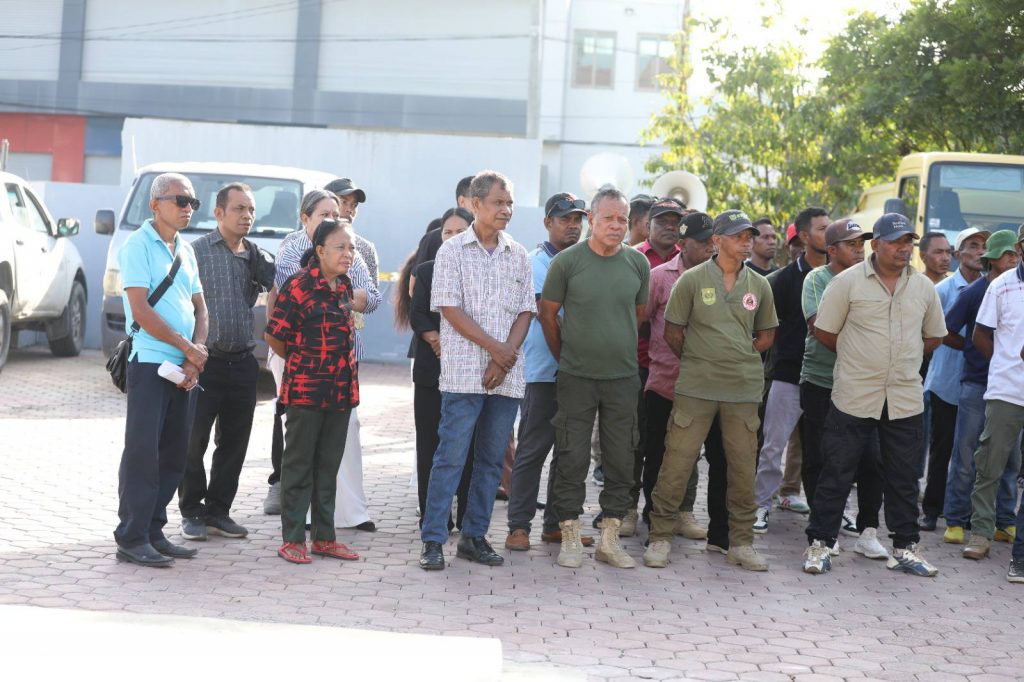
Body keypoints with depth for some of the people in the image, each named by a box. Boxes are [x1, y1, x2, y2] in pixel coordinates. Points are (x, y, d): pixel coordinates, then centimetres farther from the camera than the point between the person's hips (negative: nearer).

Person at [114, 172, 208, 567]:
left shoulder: (186, 251, 16)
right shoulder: (138, 246, -6)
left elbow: (199, 310, 15)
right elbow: (141, 310, -15)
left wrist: (195, 359, -2)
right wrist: (188, 348, -10)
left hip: (185, 368, 7)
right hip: (150, 363, -7)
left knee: (174, 454, 8)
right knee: (142, 452, -7)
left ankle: (154, 531, 16)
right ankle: (131, 539, -2)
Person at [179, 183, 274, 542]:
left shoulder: (255, 255, 12)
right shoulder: (196, 251, -3)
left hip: (242, 364, 5)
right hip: (205, 362, -5)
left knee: (234, 442, 9)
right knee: (193, 441, 0)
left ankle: (218, 510, 20)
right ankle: (192, 512, 14)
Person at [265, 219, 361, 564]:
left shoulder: (345, 286, 8)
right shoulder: (299, 285, -13)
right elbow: (274, 335, -9)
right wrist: (298, 361, 4)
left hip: (341, 390, 7)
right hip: (305, 390, -7)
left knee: (329, 466, 12)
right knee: (298, 465, 3)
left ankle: (324, 536, 21)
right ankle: (292, 539, 10)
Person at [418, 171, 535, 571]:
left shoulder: (518, 256, 13)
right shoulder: (453, 251, 0)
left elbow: (526, 310, 9)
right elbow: (449, 309, -7)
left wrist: (506, 357, -6)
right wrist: (495, 348, -11)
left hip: (507, 374, 5)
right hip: (464, 372, -4)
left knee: (491, 460, 7)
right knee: (451, 456, -6)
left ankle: (474, 537, 16)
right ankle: (433, 541, 0)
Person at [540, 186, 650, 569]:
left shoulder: (638, 263, 4)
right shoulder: (567, 261, -6)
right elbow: (547, 314, 3)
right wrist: (565, 357, 8)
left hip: (623, 377, 3)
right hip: (576, 377, -3)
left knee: (620, 461, 6)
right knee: (572, 459, 0)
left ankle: (609, 539, 16)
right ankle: (570, 539, 10)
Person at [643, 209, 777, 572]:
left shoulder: (759, 285, 8)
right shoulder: (692, 280, -2)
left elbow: (766, 335, 18)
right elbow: (672, 332, 3)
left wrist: (741, 361, 9)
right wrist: (698, 363, 7)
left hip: (744, 389, 3)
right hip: (695, 388, -3)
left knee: (743, 466, 7)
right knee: (677, 461, -3)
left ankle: (741, 542, 18)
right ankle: (660, 537, 8)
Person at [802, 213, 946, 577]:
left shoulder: (924, 287, 6)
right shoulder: (848, 282, -6)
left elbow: (934, 336, 17)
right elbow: (824, 332, -2)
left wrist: (904, 357, 7)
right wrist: (857, 356, 1)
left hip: (905, 397, 4)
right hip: (854, 396, -3)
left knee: (904, 476, 10)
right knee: (836, 472, 2)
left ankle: (905, 547, 21)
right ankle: (819, 543, 12)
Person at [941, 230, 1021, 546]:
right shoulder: (974, 292, -3)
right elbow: (945, 333, 0)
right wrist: (978, 349, 1)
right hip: (977, 383, -3)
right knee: (965, 456, 1)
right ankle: (956, 521, 10)